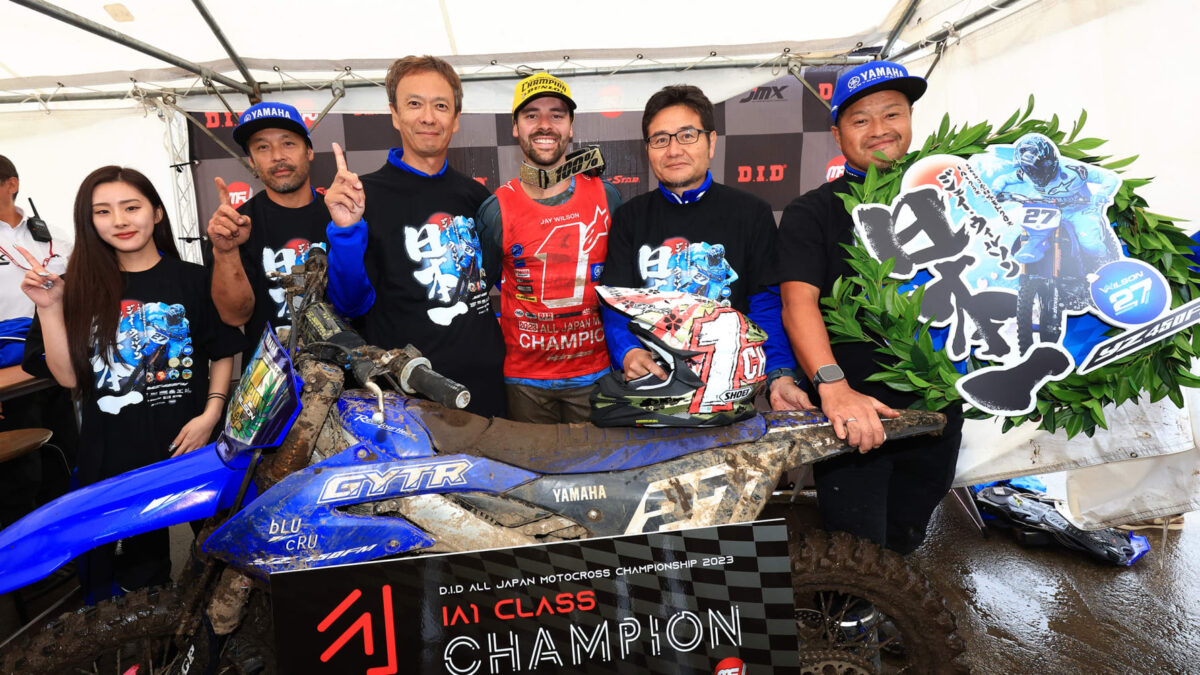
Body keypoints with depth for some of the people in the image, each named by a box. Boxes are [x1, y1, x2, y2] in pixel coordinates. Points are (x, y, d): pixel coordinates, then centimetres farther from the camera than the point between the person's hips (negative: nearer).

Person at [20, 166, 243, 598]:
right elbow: (68, 377, -1)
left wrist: (210, 414, -11)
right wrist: (50, 307, -9)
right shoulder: (81, 287, 2)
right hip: (114, 457, 2)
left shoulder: (193, 280, -2)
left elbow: (223, 354, 1)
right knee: (139, 569, 16)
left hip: (188, 443, -1)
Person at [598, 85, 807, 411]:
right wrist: (629, 353, -19)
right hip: (651, 383, 1)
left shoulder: (752, 214, 7)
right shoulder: (630, 218, 10)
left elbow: (768, 306, 2)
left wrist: (780, 376, -14)